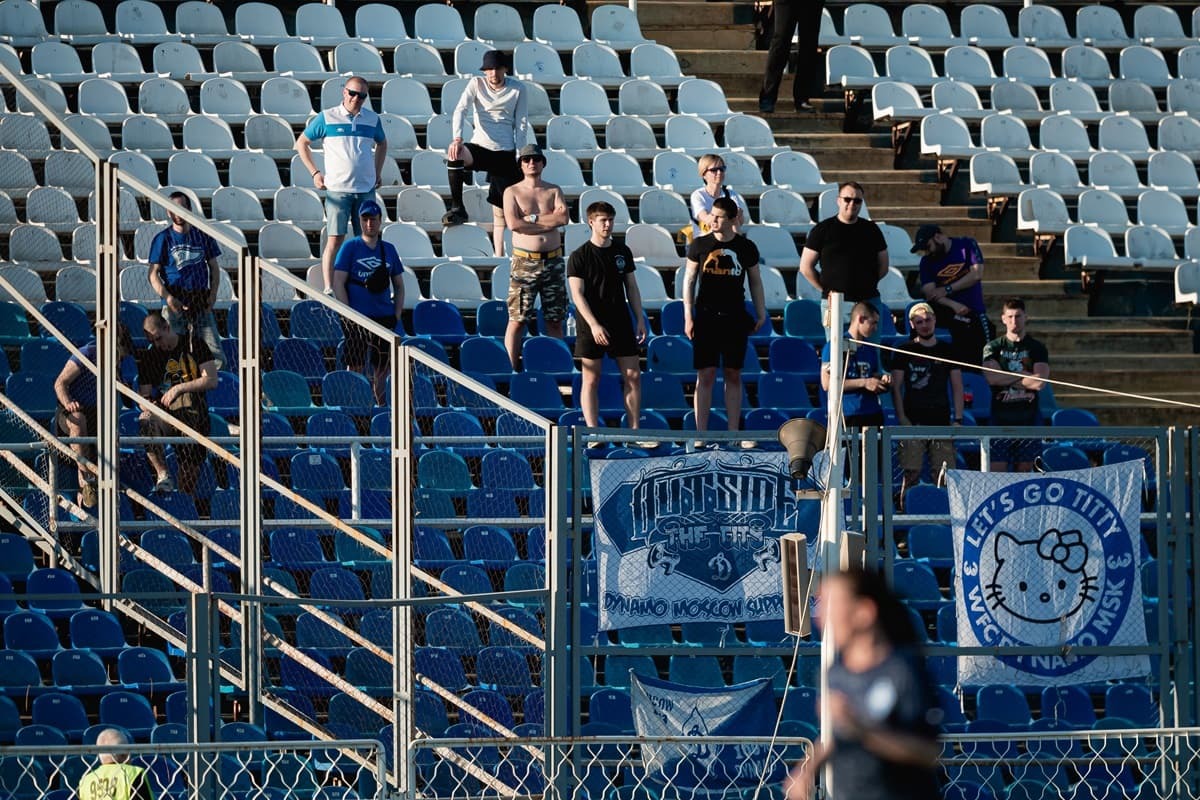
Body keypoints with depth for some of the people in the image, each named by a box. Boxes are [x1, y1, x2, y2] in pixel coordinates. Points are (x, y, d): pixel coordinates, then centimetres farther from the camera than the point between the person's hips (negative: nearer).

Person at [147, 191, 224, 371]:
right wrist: (168, 297, -16)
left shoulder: (203, 235, 10)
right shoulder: (163, 238, 3)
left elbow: (214, 267, 15)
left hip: (201, 302, 2)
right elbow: (153, 274, -1)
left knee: (216, 356, -7)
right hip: (175, 302, -2)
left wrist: (213, 293, -2)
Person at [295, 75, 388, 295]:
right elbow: (302, 143, 8)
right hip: (337, 189, -3)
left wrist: (378, 172, 18)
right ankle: (328, 289, -9)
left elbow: (382, 143, 29)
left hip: (366, 189, 4)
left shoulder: (372, 119, 8)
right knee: (335, 239, -9)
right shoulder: (327, 118, -1)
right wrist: (314, 173, 1)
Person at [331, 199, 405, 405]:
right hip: (359, 317, -4)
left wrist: (397, 314, 6)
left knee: (382, 367, 6)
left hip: (385, 317, 4)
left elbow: (399, 285, 18)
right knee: (355, 367, -4)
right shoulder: (350, 247, 1)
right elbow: (338, 284, -3)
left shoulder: (388, 249, 12)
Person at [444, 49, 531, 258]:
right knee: (455, 153, -35)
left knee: (501, 209, 0)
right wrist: (457, 137, -28)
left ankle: (499, 255, 8)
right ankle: (457, 208, -27)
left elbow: (521, 124, 4)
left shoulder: (518, 89, 3)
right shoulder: (476, 84, 2)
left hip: (505, 153, 0)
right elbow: (460, 110, -10)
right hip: (480, 146, 0)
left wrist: (521, 157, -3)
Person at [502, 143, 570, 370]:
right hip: (524, 260, -3)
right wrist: (548, 222, -9)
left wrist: (531, 219, -10)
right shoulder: (512, 192, 5)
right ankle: (511, 369, -6)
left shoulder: (554, 191, 11)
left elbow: (563, 217, -7)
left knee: (555, 319, 5)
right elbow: (513, 224, -12)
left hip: (553, 260, 3)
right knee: (517, 318, -6)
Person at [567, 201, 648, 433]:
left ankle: (634, 431, 7)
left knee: (633, 376, 1)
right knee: (591, 379, -2)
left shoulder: (622, 252, 11)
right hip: (591, 327, -4)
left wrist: (640, 319, 9)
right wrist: (594, 325, -19)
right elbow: (577, 294, -10)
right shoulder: (579, 256, -4)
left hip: (621, 324, 4)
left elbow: (632, 287, 16)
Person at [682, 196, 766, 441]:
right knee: (705, 375, -4)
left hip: (735, 319, 1)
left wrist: (761, 313, 7)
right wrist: (688, 316, -1)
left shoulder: (746, 247, 5)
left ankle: (733, 432, 9)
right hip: (706, 317, -1)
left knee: (733, 375, 5)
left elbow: (755, 282, 13)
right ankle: (701, 433, -2)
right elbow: (689, 280, 5)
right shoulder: (700, 245, 2)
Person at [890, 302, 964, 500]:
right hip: (913, 422, -2)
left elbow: (957, 387, 13)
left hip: (941, 422, 2)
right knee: (911, 473, -7)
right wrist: (902, 418, -8)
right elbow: (896, 387, 3)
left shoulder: (947, 351, 13)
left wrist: (958, 419, 3)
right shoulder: (906, 351, 7)